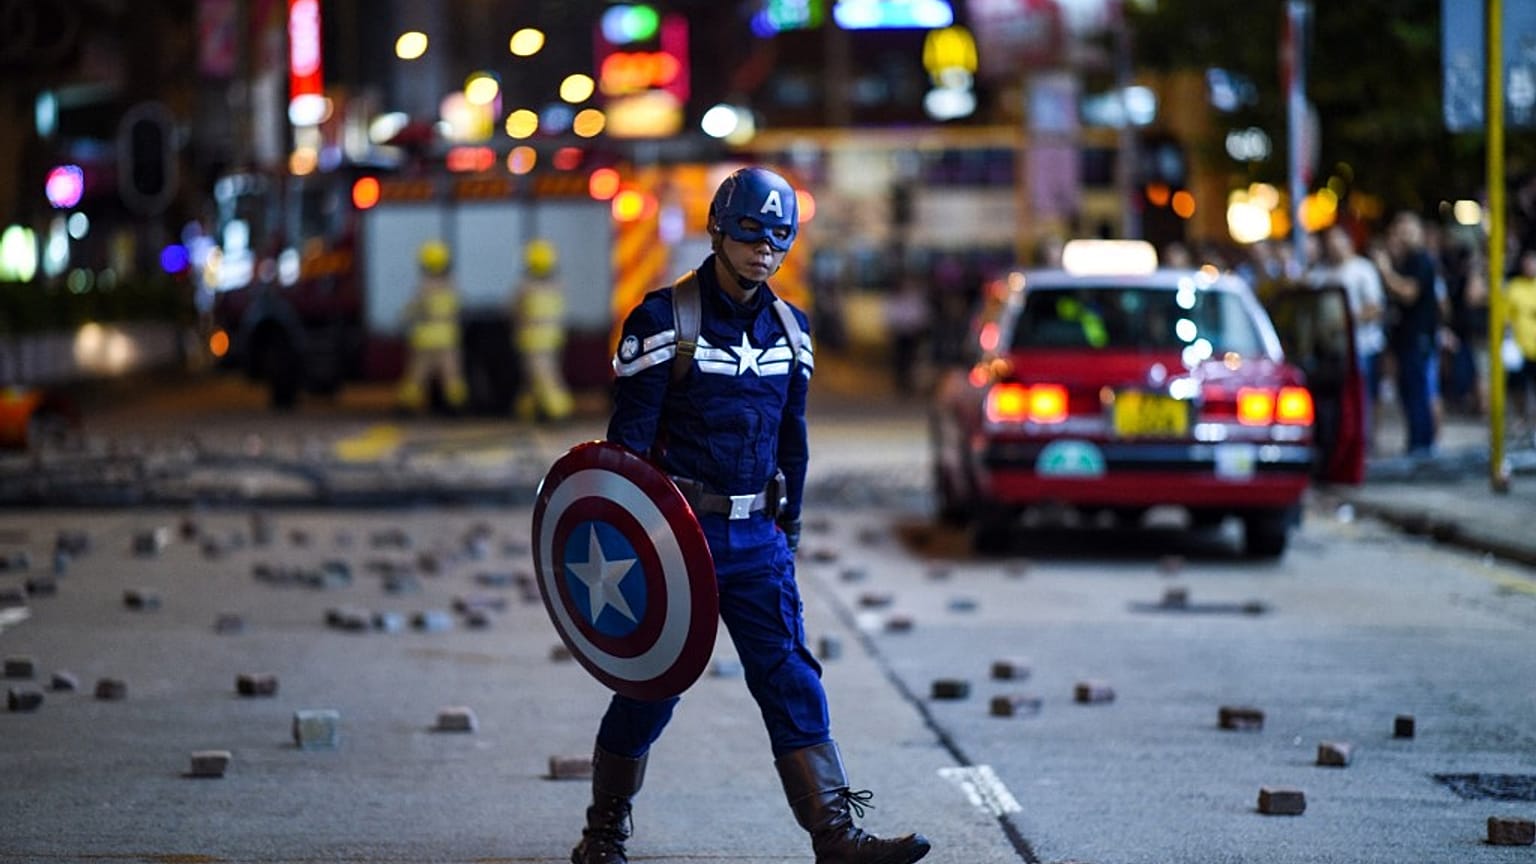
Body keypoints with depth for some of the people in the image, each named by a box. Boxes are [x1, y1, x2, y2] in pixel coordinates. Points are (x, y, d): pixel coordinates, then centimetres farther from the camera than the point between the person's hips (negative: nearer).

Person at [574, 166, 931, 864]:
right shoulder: (663, 320, -8)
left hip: (756, 536, 5)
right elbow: (627, 439, -9)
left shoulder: (789, 328, 10)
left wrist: (787, 531, 17)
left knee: (791, 682, -4)